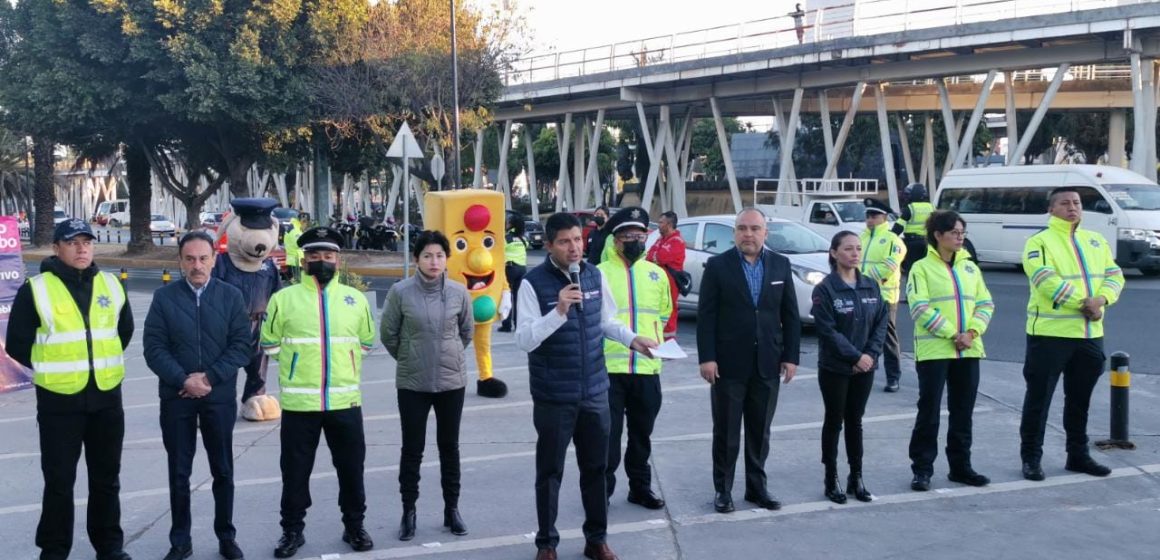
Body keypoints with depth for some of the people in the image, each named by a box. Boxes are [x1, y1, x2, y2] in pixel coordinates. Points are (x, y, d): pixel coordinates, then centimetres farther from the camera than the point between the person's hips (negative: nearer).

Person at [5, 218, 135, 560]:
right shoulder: (36, 289, -8)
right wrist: (50, 369, 2)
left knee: (107, 478, 13)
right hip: (59, 399, -4)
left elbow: (125, 329, 21)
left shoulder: (110, 285, 5)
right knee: (59, 481, 3)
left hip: (106, 397, 4)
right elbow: (17, 343, -2)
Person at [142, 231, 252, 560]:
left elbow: (241, 346, -3)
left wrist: (210, 378, -14)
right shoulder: (164, 297, 0)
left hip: (220, 396, 0)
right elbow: (154, 348, -5)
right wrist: (183, 381, -16)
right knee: (179, 472, 7)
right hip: (176, 397, 0)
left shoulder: (231, 296, 1)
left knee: (223, 470, 9)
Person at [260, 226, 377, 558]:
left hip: (345, 401, 2)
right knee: (295, 470, 7)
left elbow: (366, 342, 18)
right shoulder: (284, 298, -1)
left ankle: (354, 526, 26)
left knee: (351, 468, 11)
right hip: (299, 402, -2)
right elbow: (270, 343, 8)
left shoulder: (355, 299, 5)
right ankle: (292, 531, 21)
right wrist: (298, 362, 6)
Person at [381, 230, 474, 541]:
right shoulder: (400, 291, -11)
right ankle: (409, 511, 18)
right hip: (412, 382, -2)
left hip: (452, 380, 2)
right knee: (412, 449, 5)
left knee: (449, 446, 12)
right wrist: (408, 358, 9)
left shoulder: (458, 292, -5)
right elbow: (388, 334, 0)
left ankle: (452, 509, 24)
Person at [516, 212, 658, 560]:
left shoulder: (595, 276, 2)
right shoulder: (534, 283, -14)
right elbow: (524, 340, -21)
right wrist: (559, 311, -32)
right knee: (550, 472, 8)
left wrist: (633, 339, -1)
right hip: (554, 396, -4)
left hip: (594, 391, 4)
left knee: (595, 468, 14)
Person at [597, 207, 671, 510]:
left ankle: (640, 488, 27)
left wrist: (653, 343, 12)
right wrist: (610, 340, -6)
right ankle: (602, 491, 10)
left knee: (641, 433, 14)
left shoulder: (656, 274, 9)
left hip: (647, 368, 4)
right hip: (609, 368, -3)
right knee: (608, 434, -1)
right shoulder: (600, 273, -2)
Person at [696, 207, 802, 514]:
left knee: (760, 432, 11)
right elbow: (706, 316, -6)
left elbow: (790, 315, 6)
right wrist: (707, 358, -12)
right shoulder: (718, 266, -3)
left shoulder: (780, 265, 5)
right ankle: (723, 489, 16)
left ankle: (756, 487, 23)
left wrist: (791, 356, 1)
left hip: (767, 364, 3)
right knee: (726, 432, 6)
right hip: (729, 364, -2)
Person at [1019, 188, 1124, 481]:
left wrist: (1102, 299, -12)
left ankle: (1078, 455, 27)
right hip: (1050, 333, -6)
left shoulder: (1096, 241, 14)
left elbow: (1114, 275, 8)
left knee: (1080, 398, 16)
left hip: (1090, 334, 6)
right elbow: (1047, 281, -19)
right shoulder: (1040, 242, -7)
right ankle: (1031, 457, 8)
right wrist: (1083, 302, -20)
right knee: (1039, 397, -1)